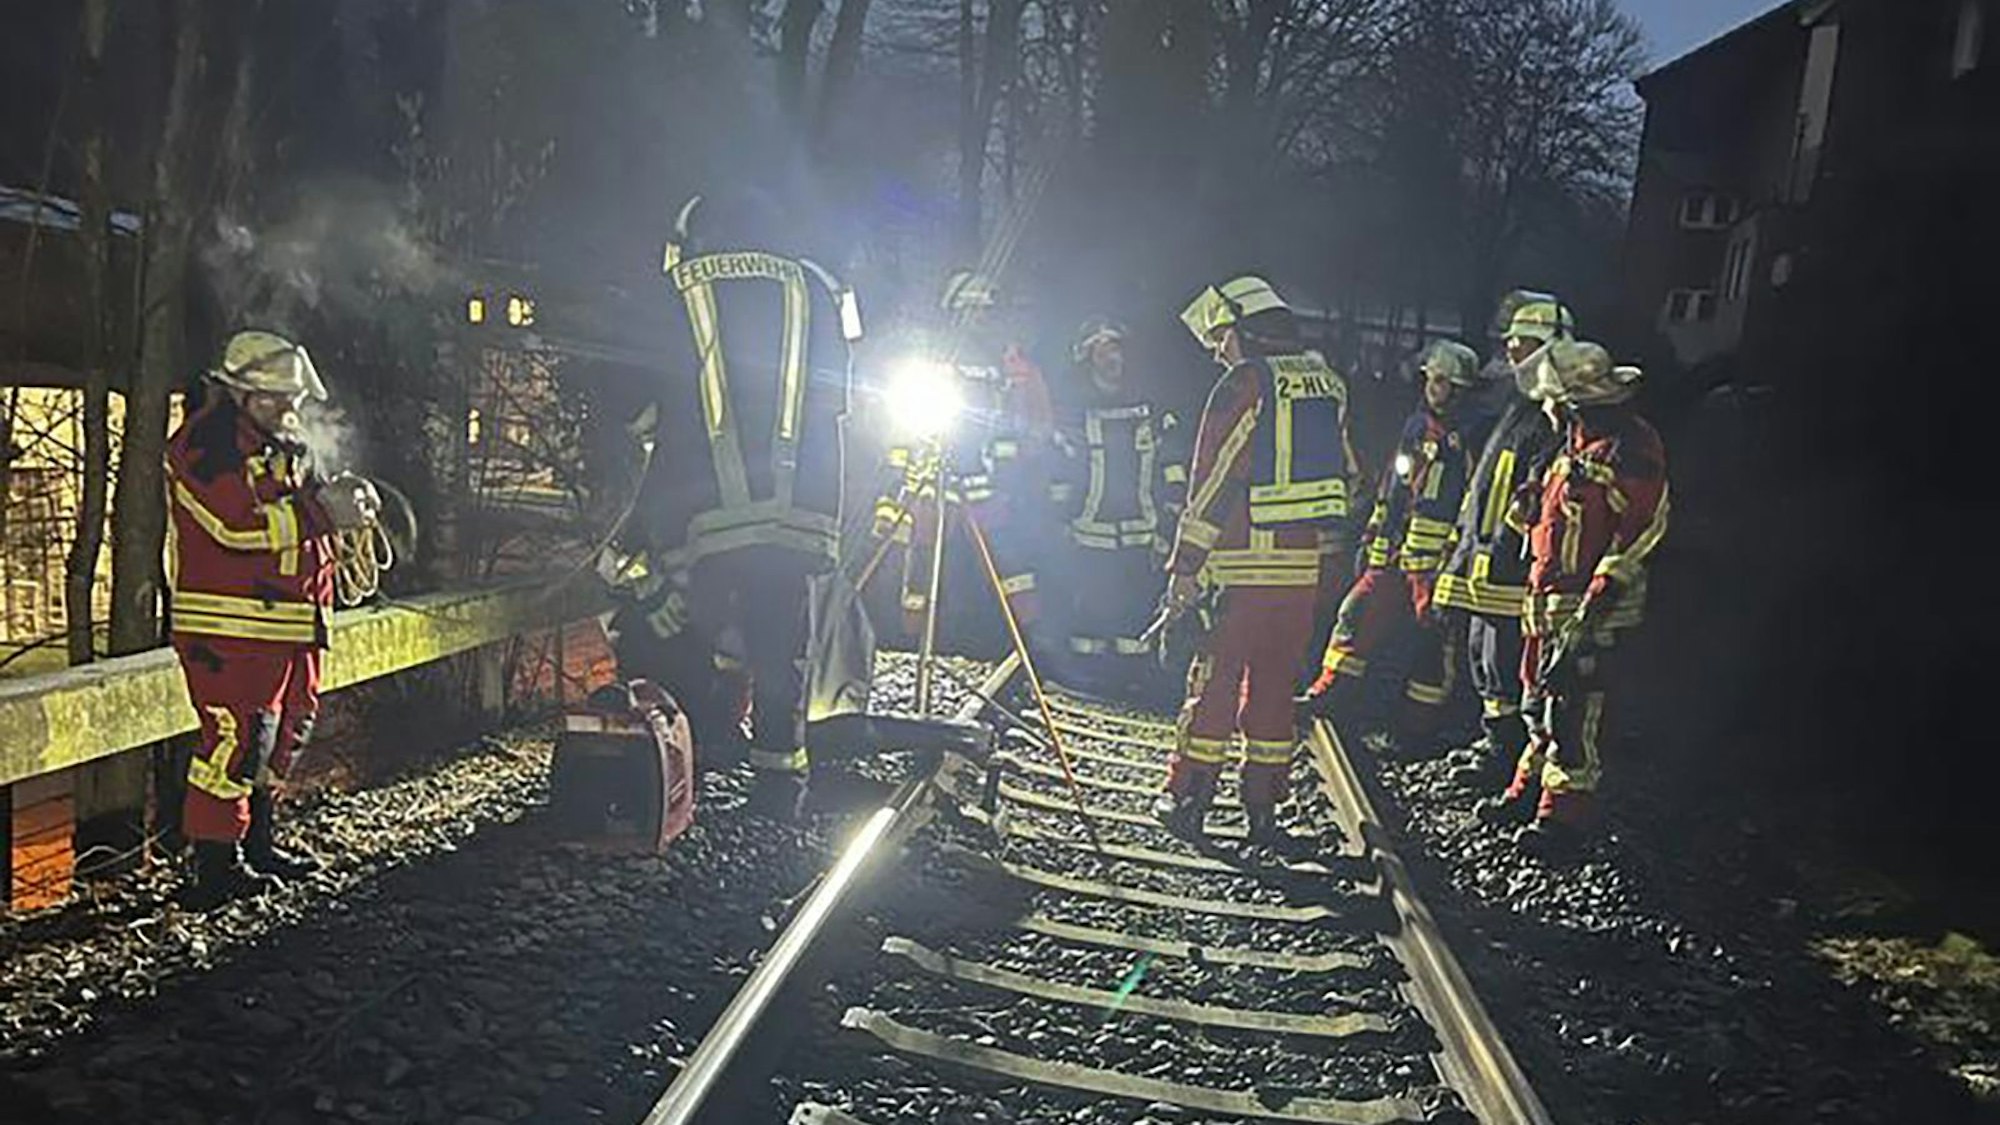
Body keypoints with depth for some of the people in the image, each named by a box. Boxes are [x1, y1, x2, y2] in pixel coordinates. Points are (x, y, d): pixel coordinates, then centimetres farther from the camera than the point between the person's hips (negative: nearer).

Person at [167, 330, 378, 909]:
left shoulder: (281, 445, 19)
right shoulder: (206, 442, -11)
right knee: (236, 735, -9)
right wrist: (323, 511, -20)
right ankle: (216, 865, -3)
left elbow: (295, 510, 24)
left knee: (286, 728, 15)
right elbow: (238, 524, -21)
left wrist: (337, 495, 2)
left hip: (286, 622, 10)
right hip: (228, 627, -10)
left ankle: (256, 844, 28)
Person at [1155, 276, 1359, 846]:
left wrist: (1185, 567, -8)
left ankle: (1186, 798, 9)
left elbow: (1212, 481, -10)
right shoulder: (1328, 383, 14)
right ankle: (1263, 809, 13)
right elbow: (1345, 474, 18)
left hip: (1246, 564, -6)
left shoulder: (1244, 384, -7)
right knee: (1276, 683, 10)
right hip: (1308, 563, 6)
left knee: (1215, 676, 3)